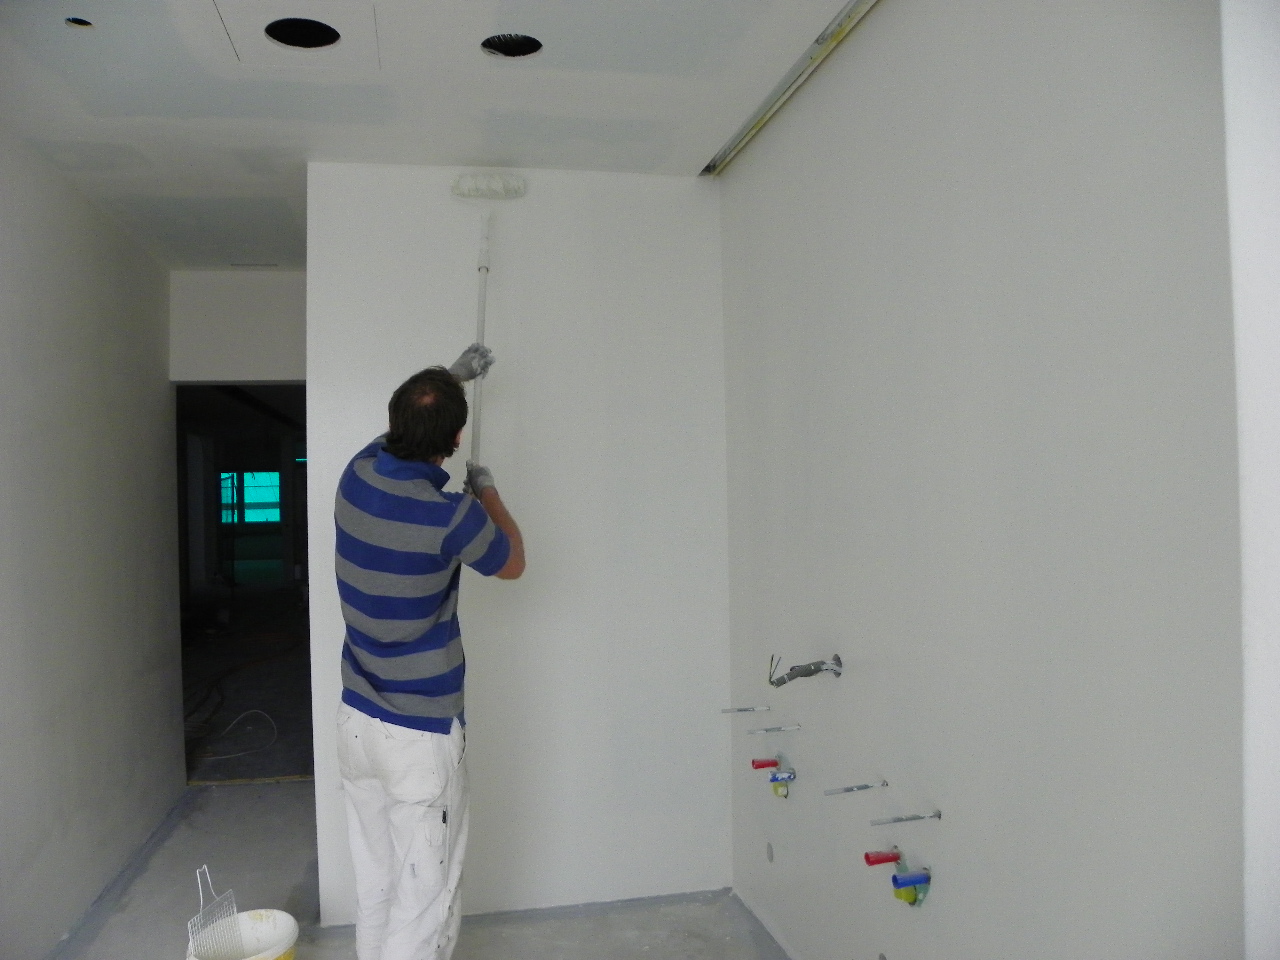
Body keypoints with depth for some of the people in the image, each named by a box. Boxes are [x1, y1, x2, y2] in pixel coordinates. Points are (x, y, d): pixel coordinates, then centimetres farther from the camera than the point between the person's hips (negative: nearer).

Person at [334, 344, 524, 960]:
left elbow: (398, 433, 22)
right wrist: (486, 492, 15)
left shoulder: (358, 475, -4)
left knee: (374, 883, 19)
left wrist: (452, 377, 31)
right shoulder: (450, 514, -22)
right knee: (426, 900, 4)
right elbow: (512, 563, 0)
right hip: (421, 736, -7)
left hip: (356, 720, 7)